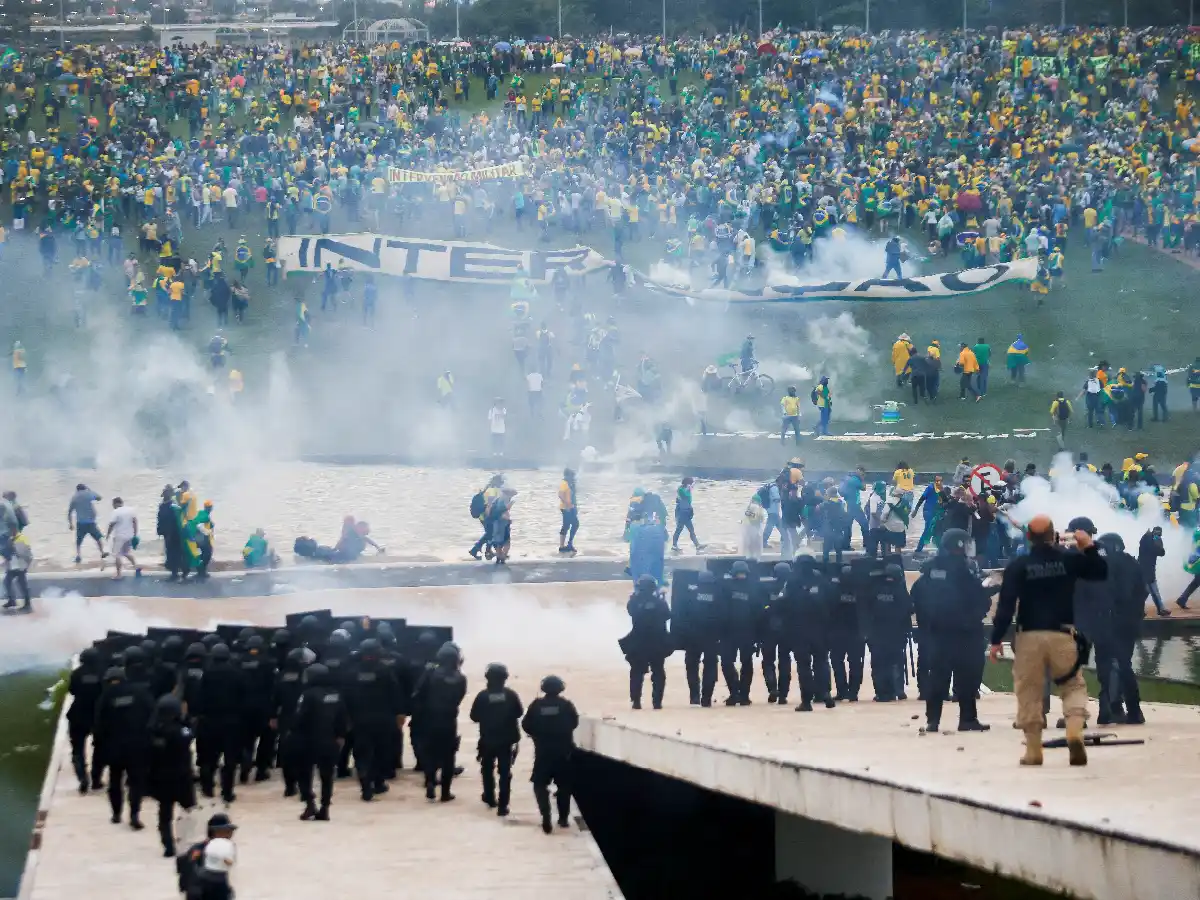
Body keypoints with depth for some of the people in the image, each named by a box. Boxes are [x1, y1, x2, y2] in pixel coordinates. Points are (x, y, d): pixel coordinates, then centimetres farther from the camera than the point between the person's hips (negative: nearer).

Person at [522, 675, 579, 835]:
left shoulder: (537, 705, -5)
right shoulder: (566, 705, -6)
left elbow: (526, 725, -3)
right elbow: (575, 723, 2)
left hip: (543, 751, -1)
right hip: (564, 751, 1)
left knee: (540, 785, 7)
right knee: (564, 785, 16)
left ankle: (546, 818, -9)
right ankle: (564, 818, 18)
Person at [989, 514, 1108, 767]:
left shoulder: (1017, 565, -4)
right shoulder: (1069, 558, -1)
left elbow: (1006, 606, -9)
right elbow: (1100, 572, 14)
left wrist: (996, 640, -5)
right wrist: (1089, 547, 16)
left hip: (1029, 637, -1)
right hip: (1062, 635, 1)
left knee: (1029, 692, 9)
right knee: (1074, 684, 15)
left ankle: (1033, 751, 9)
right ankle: (1075, 733, -10)